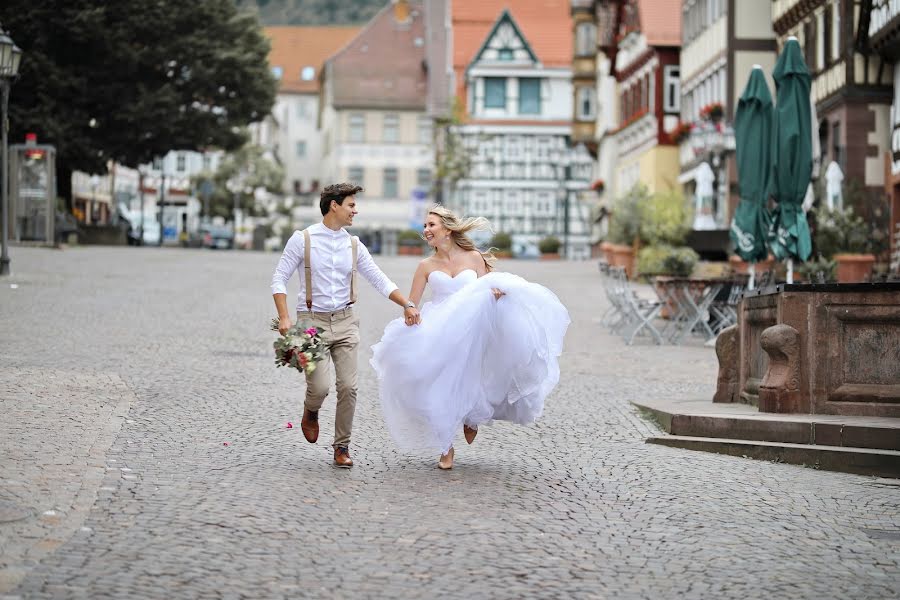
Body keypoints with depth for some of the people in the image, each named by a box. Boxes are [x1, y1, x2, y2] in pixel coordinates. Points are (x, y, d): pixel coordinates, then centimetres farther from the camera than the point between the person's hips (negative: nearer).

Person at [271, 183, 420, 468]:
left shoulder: (354, 246, 8)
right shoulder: (303, 239, -3)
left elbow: (380, 280, 9)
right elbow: (279, 279, -3)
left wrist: (407, 305, -2)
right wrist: (284, 318, -14)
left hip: (345, 321, 4)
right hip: (313, 320, -4)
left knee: (348, 386, -3)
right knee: (320, 386, -14)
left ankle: (342, 447, 12)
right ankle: (310, 412, 23)